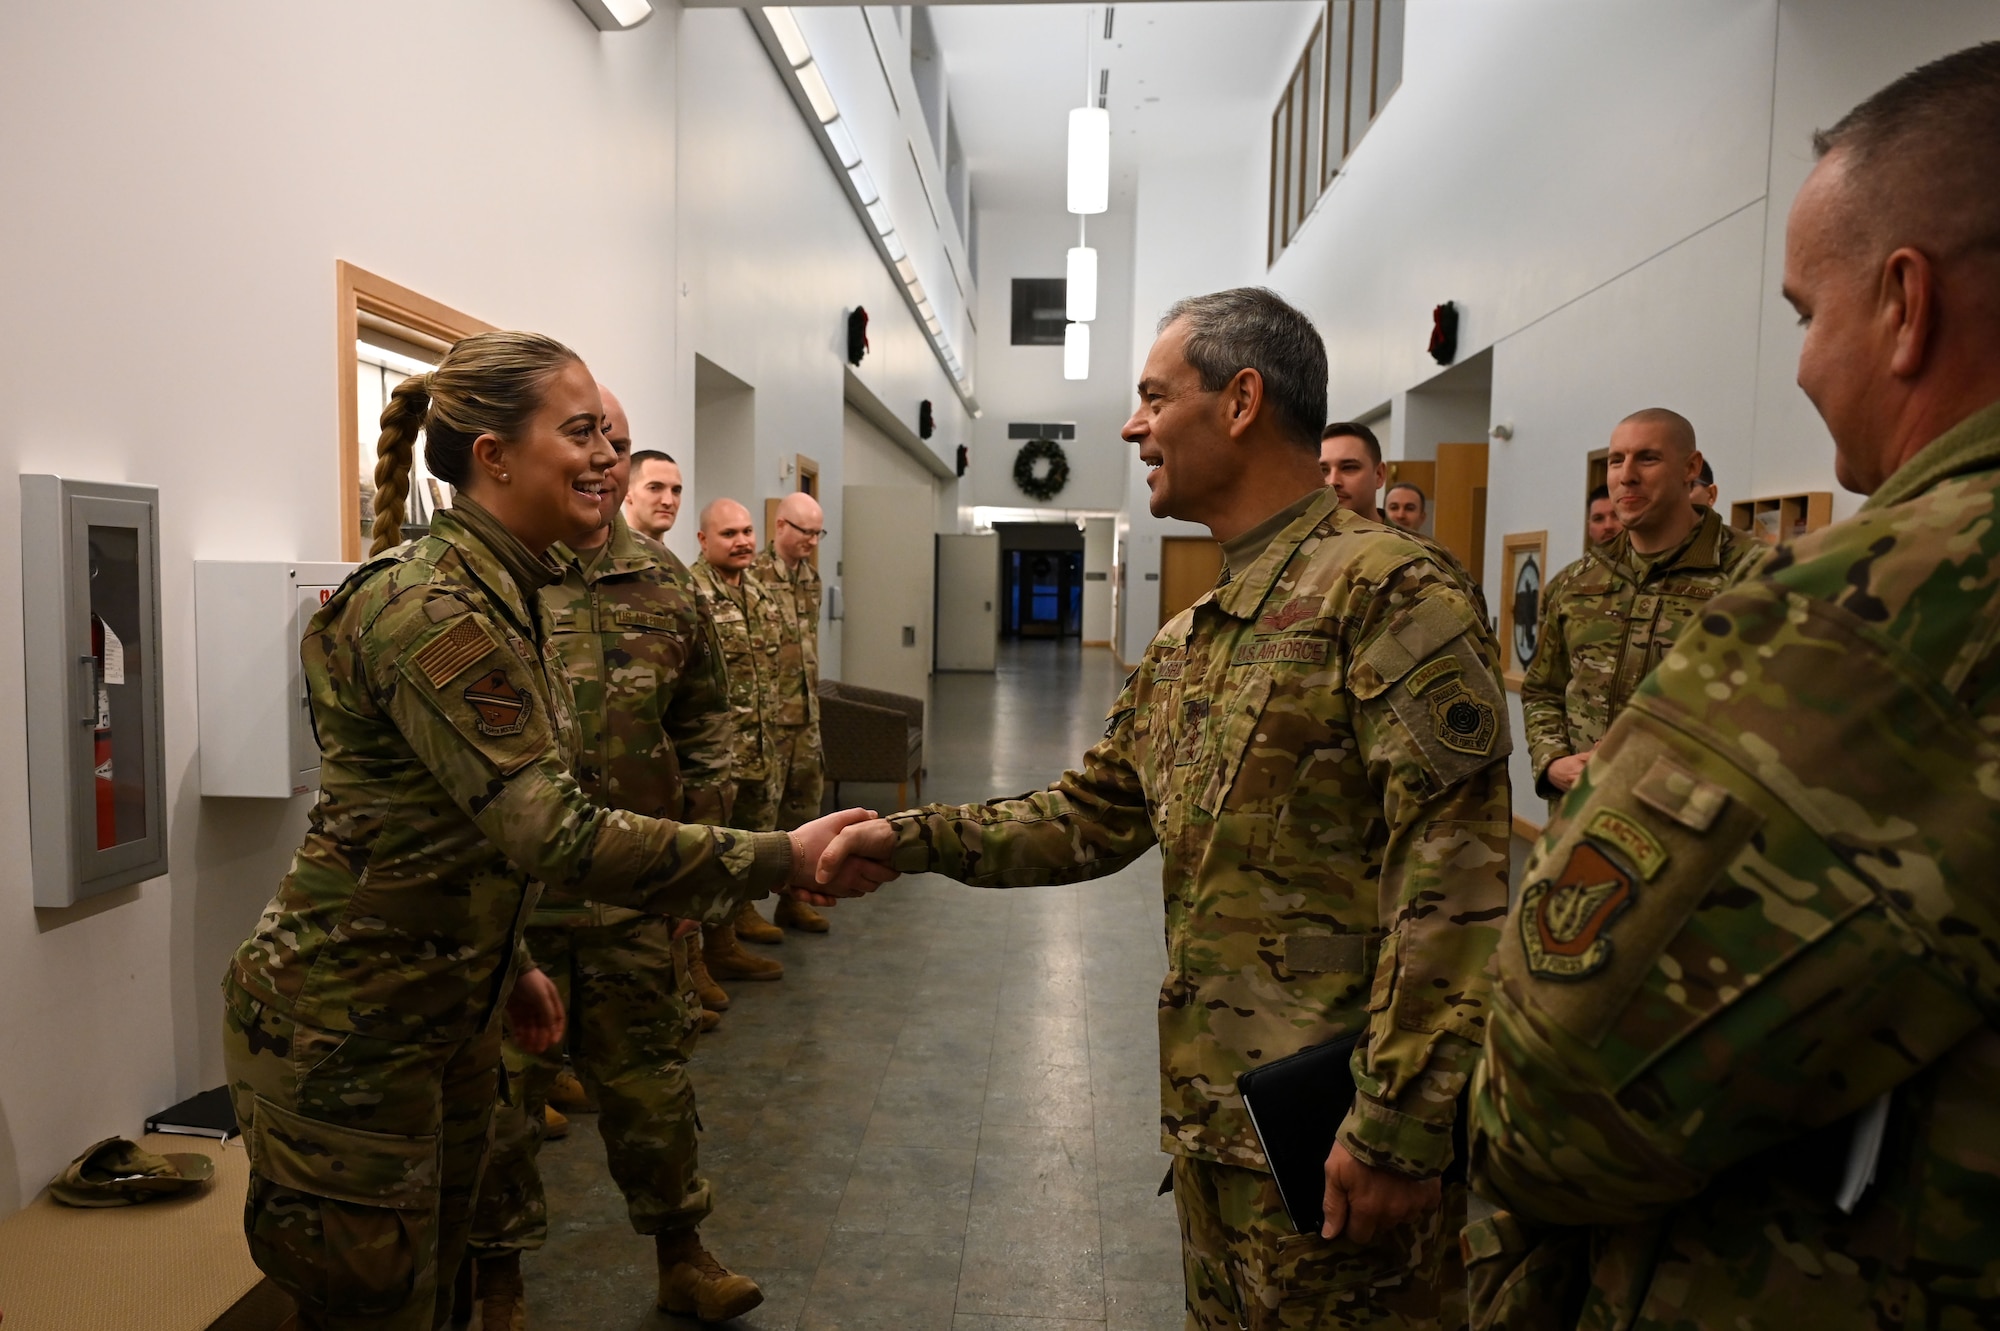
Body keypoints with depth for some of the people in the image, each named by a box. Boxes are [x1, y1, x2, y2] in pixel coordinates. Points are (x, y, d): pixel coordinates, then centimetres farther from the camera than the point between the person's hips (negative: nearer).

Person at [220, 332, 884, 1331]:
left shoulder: (500, 594, 7)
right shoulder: (434, 611, -23)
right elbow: (555, 833, -30)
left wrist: (508, 965, 16)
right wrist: (781, 860, -27)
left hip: (444, 1016, 9)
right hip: (343, 1033, -9)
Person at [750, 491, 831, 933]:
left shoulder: (810, 578, 13)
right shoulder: (754, 576, -12)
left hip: (806, 716, 8)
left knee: (804, 806, 13)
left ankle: (791, 898, 24)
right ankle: (743, 904, 13)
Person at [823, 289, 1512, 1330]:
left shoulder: (1387, 591, -16)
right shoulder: (1185, 644, 12)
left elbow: (1450, 873, -21)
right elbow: (1093, 815, 18)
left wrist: (1399, 1125, -22)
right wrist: (912, 839, 10)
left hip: (1329, 1135, -8)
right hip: (1210, 1117, 8)